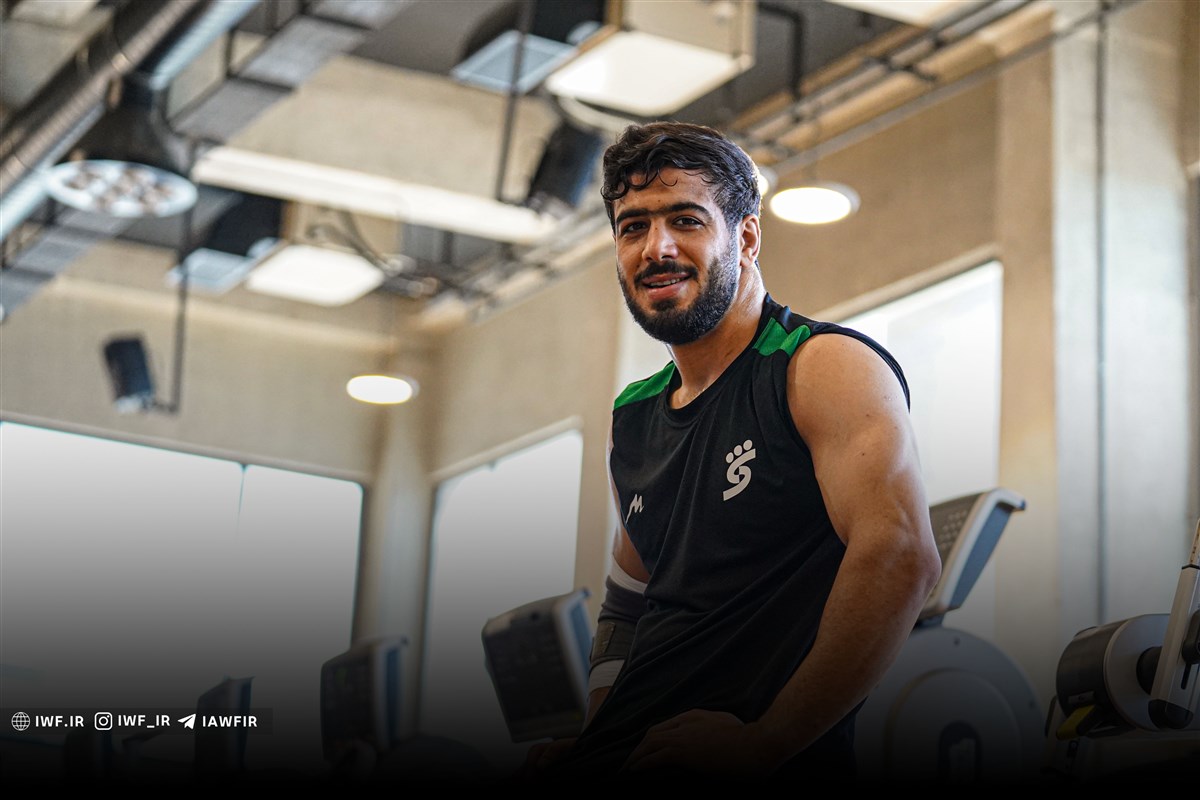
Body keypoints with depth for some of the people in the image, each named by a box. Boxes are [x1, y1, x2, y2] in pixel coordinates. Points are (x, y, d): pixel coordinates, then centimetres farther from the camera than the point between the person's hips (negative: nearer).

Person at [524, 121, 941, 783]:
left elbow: (901, 559, -15)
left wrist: (761, 743, -16)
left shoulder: (826, 367, -2)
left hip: (775, 764, -6)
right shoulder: (632, 419, 19)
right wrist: (594, 741, 11)